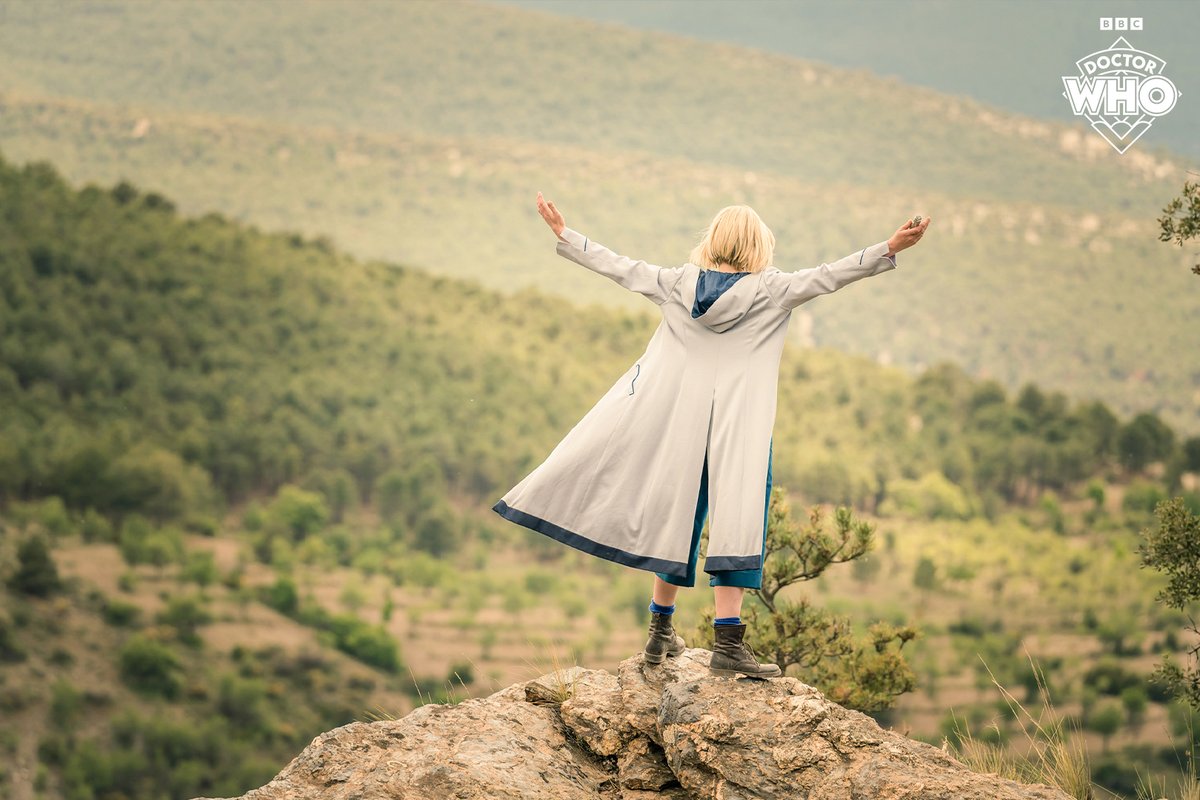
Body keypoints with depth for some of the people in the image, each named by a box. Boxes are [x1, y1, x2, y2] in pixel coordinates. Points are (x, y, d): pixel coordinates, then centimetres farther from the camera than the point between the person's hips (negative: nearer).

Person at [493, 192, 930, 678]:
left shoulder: (677, 284, 2)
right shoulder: (771, 291, -7)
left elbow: (618, 267, 10)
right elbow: (829, 275, -12)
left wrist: (562, 234, 20)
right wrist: (890, 249, -13)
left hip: (680, 420, 4)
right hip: (741, 428, -4)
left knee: (679, 516, 15)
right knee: (736, 524, -6)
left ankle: (660, 633, 24)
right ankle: (727, 643, -15)